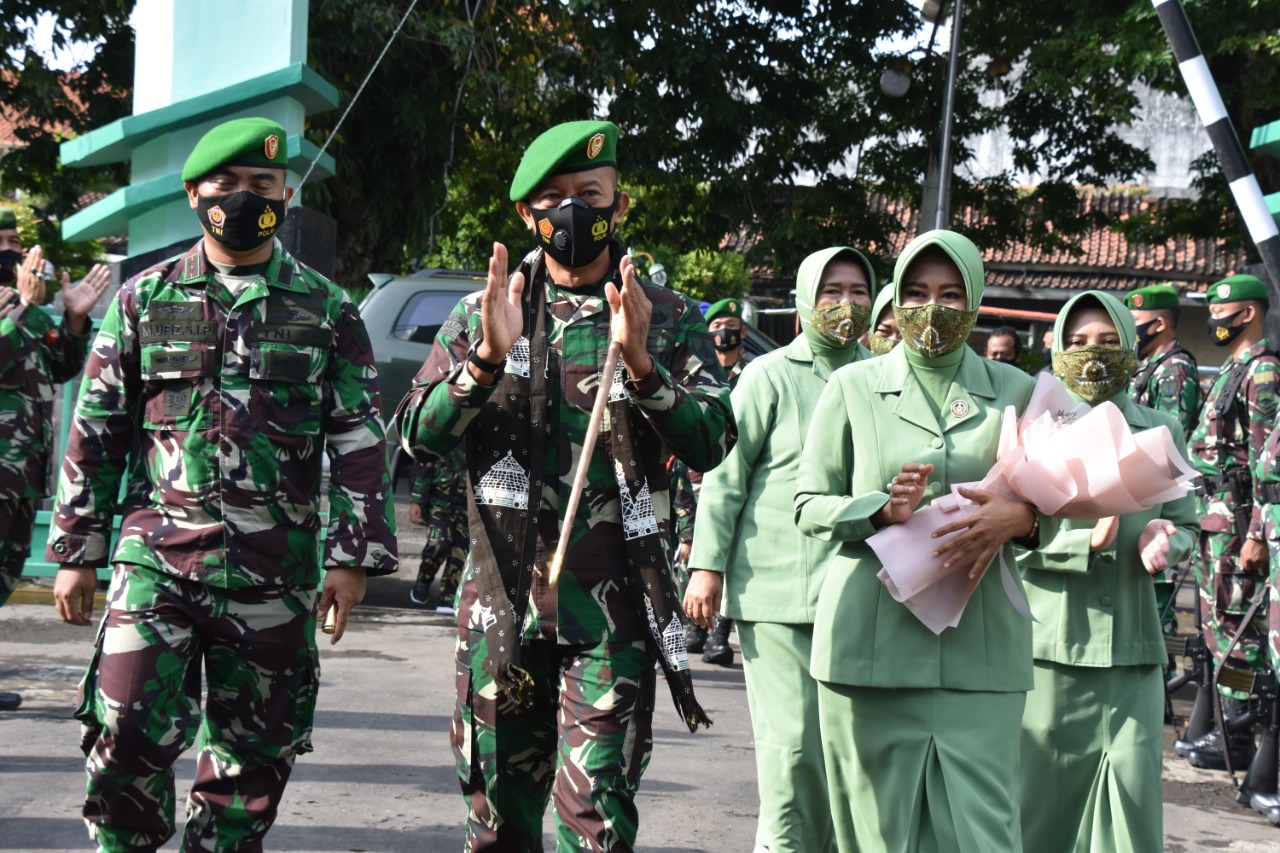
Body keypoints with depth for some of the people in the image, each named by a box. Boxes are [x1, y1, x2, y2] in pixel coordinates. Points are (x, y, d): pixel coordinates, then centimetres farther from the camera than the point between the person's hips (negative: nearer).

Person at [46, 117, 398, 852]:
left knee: (252, 750, 6)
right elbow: (96, 433, 9)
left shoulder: (327, 311, 6)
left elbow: (360, 442, 4)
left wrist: (352, 557, -3)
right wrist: (76, 551, 5)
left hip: (274, 568, 1)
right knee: (129, 732, -9)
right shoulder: (144, 300, 7)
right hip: (157, 553, 0)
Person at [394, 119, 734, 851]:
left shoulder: (669, 319, 5)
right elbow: (418, 436, -1)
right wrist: (487, 359, -16)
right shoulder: (481, 314, 9)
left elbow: (712, 443, -7)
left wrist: (640, 363, -22)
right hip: (504, 599, 2)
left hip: (611, 607, -2)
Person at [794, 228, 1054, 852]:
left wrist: (1018, 518, -9)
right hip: (871, 641, 0)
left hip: (979, 645, 1)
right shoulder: (853, 387, 9)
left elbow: (1049, 508, 15)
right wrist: (881, 510, -12)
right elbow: (809, 506, 7)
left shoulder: (1014, 391, 12)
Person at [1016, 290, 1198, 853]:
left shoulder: (1161, 431, 12)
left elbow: (1186, 526, 17)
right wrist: (1086, 542, -19)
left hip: (1132, 646, 2)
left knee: (1132, 800, -1)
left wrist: (1164, 541, -7)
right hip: (1049, 643, -2)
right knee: (1041, 802, 3)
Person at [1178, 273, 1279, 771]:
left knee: (1236, 627, -7)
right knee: (1216, 623, 13)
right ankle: (1213, 722, 20)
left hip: (1237, 518, -10)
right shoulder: (1231, 371, 18)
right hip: (1213, 514, 10)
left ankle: (1238, 739, -3)